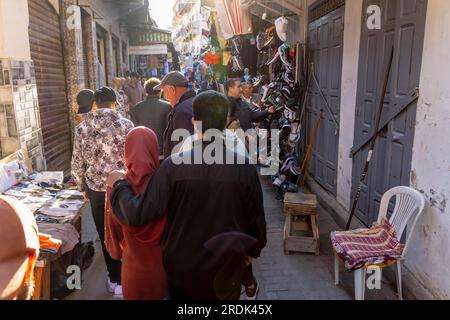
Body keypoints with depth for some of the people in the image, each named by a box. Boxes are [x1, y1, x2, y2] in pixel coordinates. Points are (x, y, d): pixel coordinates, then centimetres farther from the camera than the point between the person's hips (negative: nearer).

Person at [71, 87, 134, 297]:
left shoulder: (82, 129, -2)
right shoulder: (125, 124, -9)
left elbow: (77, 163, 3)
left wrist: (83, 187, 16)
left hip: (96, 189, 2)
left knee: (106, 236, 15)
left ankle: (114, 280, 27)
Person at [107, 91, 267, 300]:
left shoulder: (174, 165, -21)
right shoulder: (244, 167, -18)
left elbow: (138, 215, -21)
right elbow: (256, 219, -7)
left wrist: (119, 184, -2)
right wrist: (252, 251, 12)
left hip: (181, 268, 0)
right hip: (226, 271, 1)